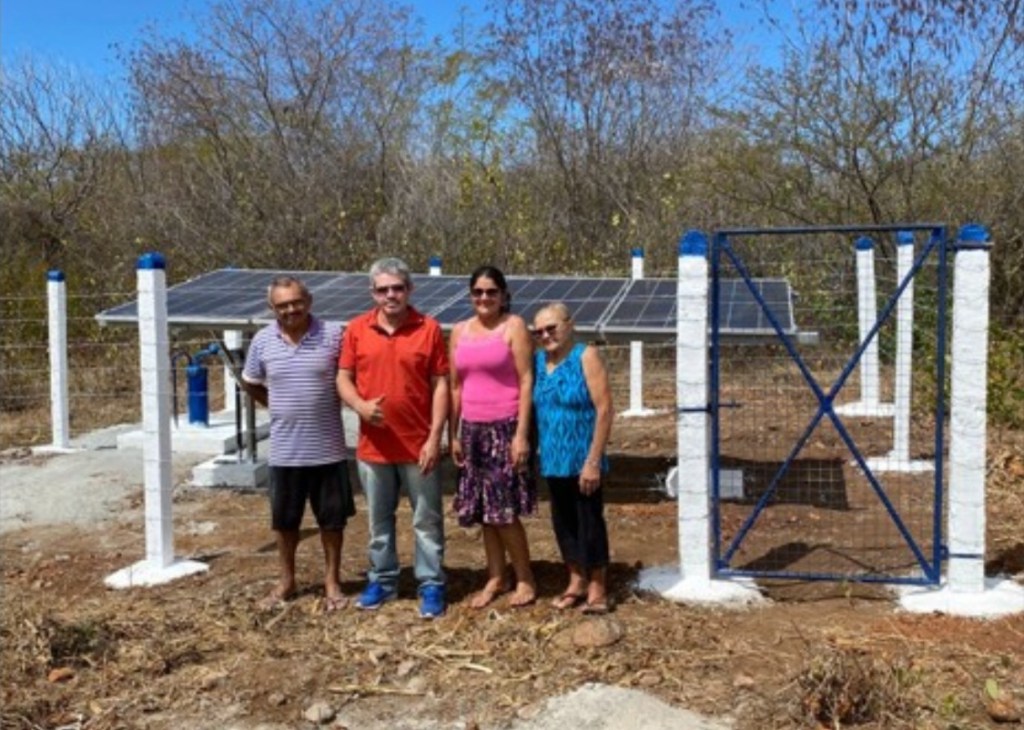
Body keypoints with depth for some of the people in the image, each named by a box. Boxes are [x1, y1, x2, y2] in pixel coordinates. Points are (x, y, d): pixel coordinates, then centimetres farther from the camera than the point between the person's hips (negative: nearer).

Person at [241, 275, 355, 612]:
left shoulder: (333, 335, -9)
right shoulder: (262, 341, -1)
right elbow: (250, 383, 15)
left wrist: (334, 403, -1)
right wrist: (279, 407, 9)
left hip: (328, 449, -2)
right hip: (285, 451, 2)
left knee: (332, 519, 9)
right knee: (284, 520, 13)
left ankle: (332, 581, 25)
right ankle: (286, 581, 30)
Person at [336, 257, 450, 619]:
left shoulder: (429, 329, -5)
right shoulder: (357, 329, 1)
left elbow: (441, 385, -5)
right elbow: (343, 379, 5)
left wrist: (435, 437, -10)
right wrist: (360, 406, -16)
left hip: (418, 445, -2)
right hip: (373, 446, 3)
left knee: (427, 520, 7)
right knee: (379, 520, 15)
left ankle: (432, 585, 18)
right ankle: (382, 581, 30)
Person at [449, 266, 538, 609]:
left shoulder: (514, 326, -5)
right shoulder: (459, 331, 10)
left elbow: (526, 381, -9)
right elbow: (455, 386, 13)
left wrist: (522, 434, -14)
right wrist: (453, 434, 9)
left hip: (505, 427, -5)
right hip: (472, 429, 5)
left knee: (503, 510, -4)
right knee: (483, 510, 9)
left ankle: (525, 579, 12)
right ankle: (495, 578, 23)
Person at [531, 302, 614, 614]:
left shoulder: (586, 356, -11)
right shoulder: (538, 361, 5)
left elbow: (604, 410, -15)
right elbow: (533, 408, 10)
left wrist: (593, 460, -18)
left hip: (581, 460, -6)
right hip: (553, 460, 6)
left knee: (589, 521, 4)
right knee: (562, 521, 15)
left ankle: (597, 589, 17)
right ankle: (577, 582, 31)